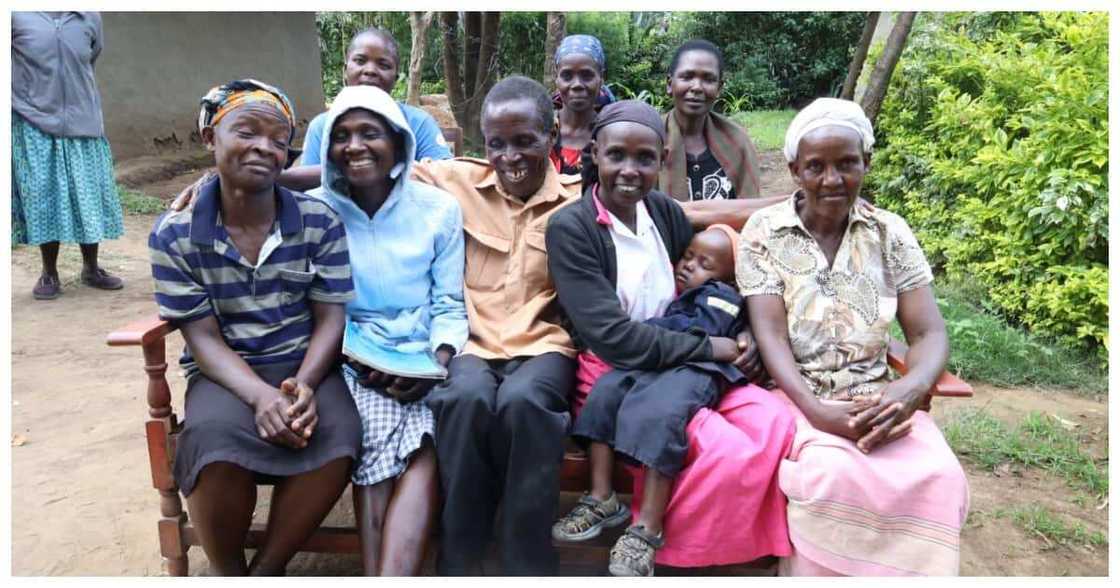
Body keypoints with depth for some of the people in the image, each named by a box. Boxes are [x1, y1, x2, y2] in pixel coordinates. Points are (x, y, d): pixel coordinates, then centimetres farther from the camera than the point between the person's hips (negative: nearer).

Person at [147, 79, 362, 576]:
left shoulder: (321, 222, -3)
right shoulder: (175, 235, -4)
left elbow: (330, 320, -3)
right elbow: (203, 338, -6)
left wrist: (303, 386, -22)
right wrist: (260, 396, -24)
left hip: (306, 365, 1)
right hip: (226, 371, -1)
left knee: (338, 436, -30)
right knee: (216, 441, -33)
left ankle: (266, 570, -5)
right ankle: (229, 574, -2)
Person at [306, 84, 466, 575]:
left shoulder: (439, 208, 4)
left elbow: (449, 305, 5)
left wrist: (437, 363, -13)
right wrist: (355, 363, -11)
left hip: (423, 360, 0)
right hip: (349, 360, 0)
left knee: (425, 447, -29)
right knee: (378, 432, -30)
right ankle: (381, 579, -23)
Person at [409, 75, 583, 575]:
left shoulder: (577, 200, 6)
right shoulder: (459, 180, 8)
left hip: (544, 343, 0)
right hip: (471, 342, 1)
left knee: (522, 401, -34)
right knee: (467, 398, -33)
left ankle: (528, 565, -18)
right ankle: (458, 561, -15)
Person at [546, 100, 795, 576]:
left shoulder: (666, 212, 7)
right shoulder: (569, 228, -11)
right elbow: (612, 337, -19)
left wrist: (743, 336, -3)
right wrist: (712, 347, -16)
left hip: (683, 367, 6)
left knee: (778, 425, -18)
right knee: (730, 451, -27)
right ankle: (641, 542, -4)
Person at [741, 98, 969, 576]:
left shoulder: (890, 233, 5)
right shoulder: (763, 232, -1)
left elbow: (930, 334, 0)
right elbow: (771, 336, -9)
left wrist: (908, 391, -22)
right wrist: (815, 409, -25)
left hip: (877, 399, 3)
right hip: (797, 397, -2)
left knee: (939, 478, -25)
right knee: (834, 473, -32)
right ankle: (818, 574, -6)